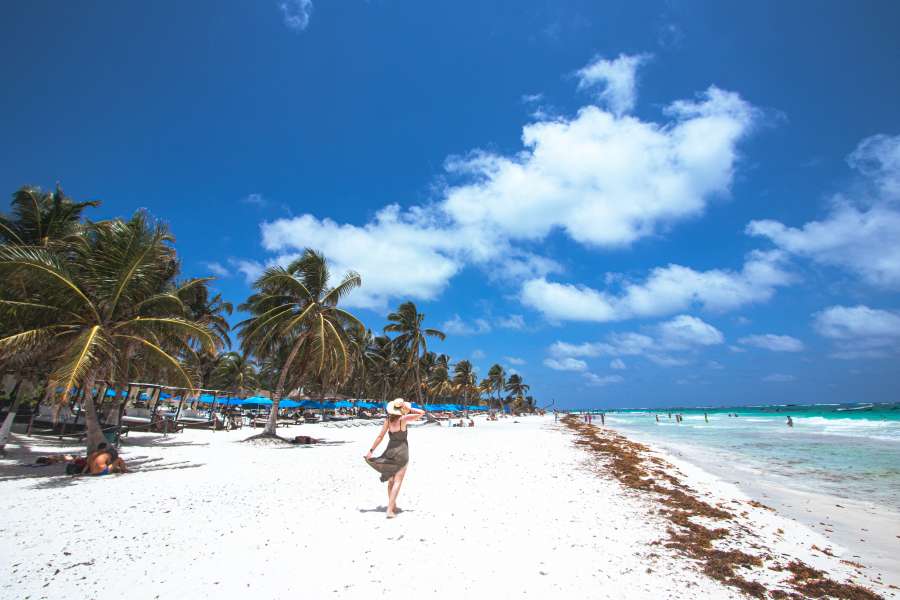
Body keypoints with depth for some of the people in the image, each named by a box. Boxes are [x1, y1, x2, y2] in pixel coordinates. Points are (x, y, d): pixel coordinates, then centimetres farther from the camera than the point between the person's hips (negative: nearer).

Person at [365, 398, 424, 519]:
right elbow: (422, 412, -11)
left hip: (390, 450, 5)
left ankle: (393, 505, 30)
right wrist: (409, 409, -8)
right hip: (402, 451, -4)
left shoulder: (388, 420, -3)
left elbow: (380, 436, -3)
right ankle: (390, 510, -8)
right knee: (397, 482, -2)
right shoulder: (403, 419, -13)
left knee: (391, 480, 18)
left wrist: (371, 450, 2)